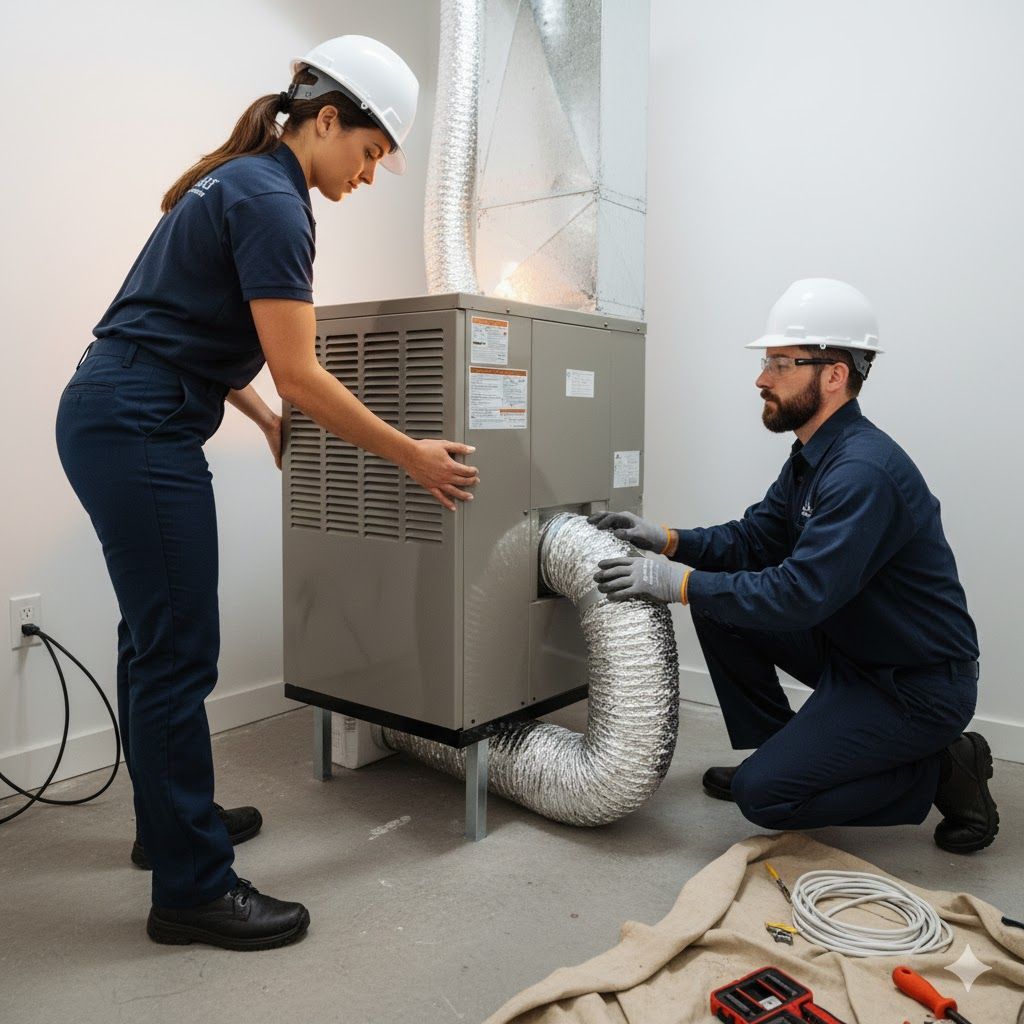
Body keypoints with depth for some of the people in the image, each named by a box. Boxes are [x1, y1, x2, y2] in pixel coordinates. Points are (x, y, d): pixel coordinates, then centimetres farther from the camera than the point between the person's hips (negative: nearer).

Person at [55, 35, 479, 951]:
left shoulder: (244, 180, 16)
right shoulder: (272, 201, -15)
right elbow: (299, 374, -19)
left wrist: (266, 421, 25)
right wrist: (411, 457, -12)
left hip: (113, 419, 11)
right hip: (140, 433, -11)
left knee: (157, 636, 17)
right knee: (179, 653, -6)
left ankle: (169, 822, 34)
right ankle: (193, 889, 7)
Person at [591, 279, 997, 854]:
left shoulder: (865, 471, -27)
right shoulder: (814, 456, 4)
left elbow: (801, 594, -33)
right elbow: (754, 539, 8)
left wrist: (681, 583, -27)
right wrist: (669, 541, -7)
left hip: (920, 685, -9)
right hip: (850, 649, 9)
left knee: (764, 795, -15)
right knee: (719, 601, 2)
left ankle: (943, 772, 3)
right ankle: (774, 749, 15)